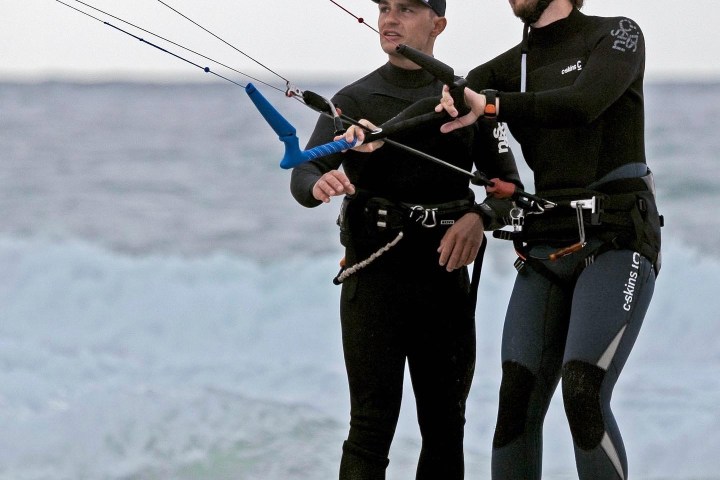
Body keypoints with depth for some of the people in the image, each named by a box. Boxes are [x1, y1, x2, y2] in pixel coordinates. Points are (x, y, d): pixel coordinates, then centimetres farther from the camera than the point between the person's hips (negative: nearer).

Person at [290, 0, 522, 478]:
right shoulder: (354, 101, 6)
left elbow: (508, 182, 7)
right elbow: (303, 175, -7)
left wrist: (478, 217, -15)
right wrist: (319, 183, -32)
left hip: (445, 273, 2)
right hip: (374, 275, -2)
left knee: (446, 426, 6)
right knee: (372, 425, -9)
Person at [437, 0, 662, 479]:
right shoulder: (507, 69, 14)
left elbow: (585, 103, -20)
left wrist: (492, 105, -31)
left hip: (617, 246, -5)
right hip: (548, 252, 5)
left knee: (584, 395, -21)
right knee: (517, 400, -8)